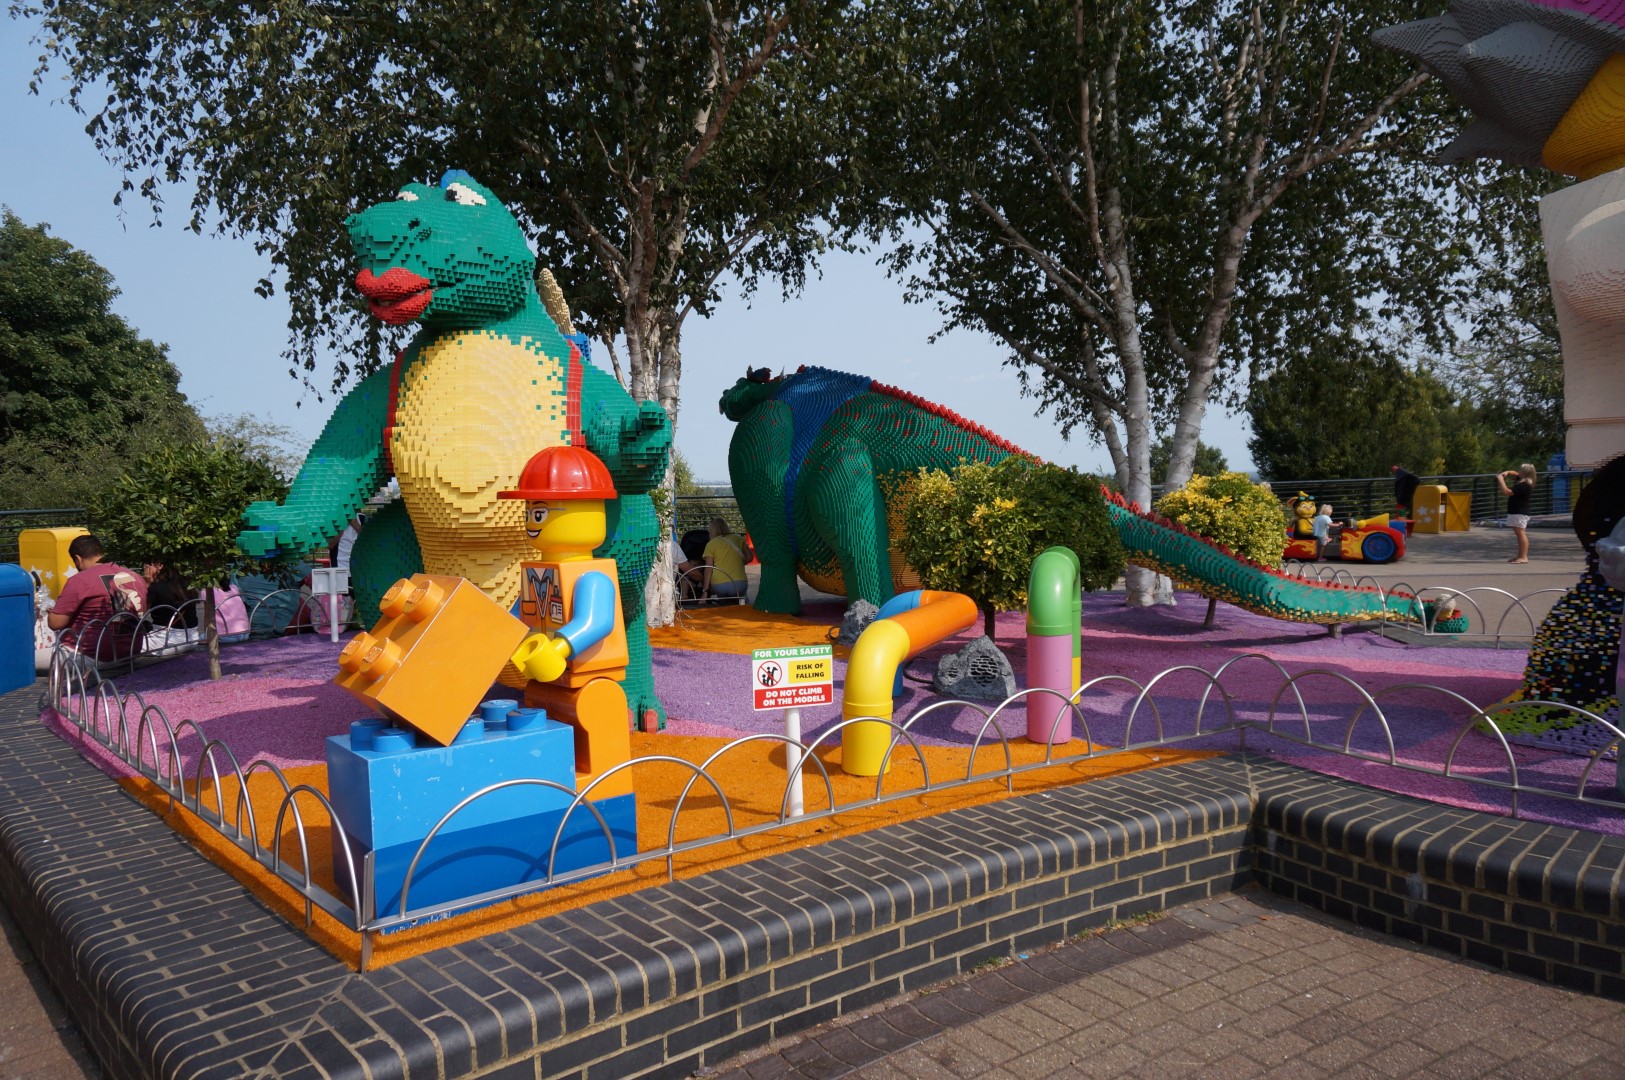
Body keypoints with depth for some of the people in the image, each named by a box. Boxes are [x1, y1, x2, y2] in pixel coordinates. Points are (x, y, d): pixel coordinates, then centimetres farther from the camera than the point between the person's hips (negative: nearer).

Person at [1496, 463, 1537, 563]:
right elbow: (1515, 473, 30)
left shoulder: (1523, 485, -21)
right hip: (1517, 511, 11)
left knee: (1521, 533, -10)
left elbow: (1507, 492, -27)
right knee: (1520, 534, 14)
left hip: (1519, 513, -11)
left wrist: (1501, 480, -16)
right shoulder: (1522, 481, 10)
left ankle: (1524, 557, -10)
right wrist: (1507, 473, 8)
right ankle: (1520, 555, 21)